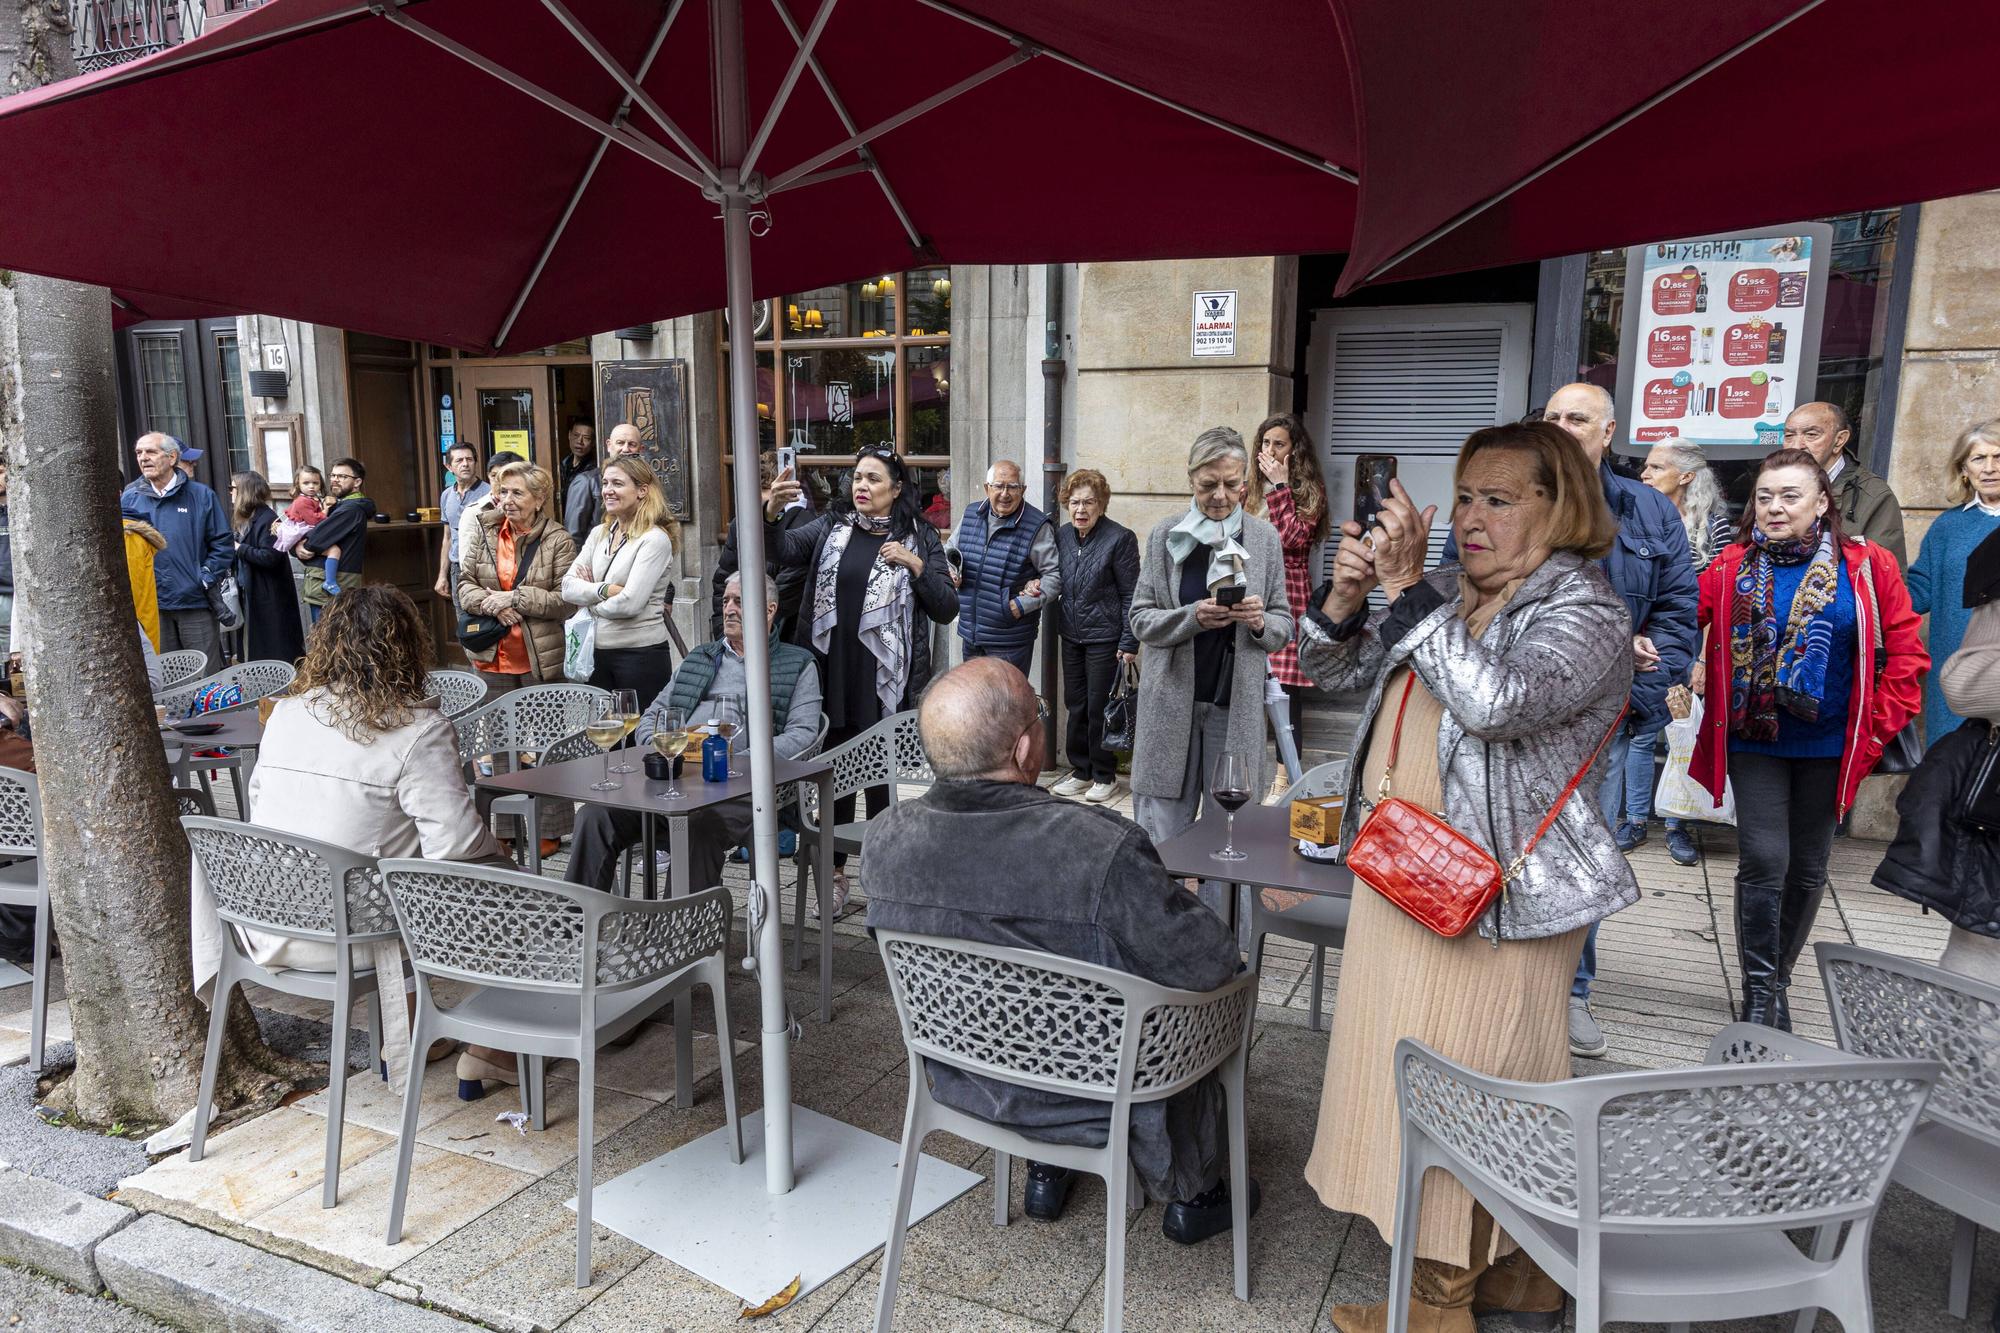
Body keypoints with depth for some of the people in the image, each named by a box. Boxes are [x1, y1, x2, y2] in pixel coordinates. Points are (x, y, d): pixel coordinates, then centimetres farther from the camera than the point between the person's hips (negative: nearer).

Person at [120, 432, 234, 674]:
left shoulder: (201, 495, 0)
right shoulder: (128, 499, 6)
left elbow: (223, 543, 0)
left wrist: (205, 578, -9)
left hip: (195, 601, -2)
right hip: (152, 603, 2)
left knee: (207, 675, 2)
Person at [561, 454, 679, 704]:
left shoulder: (655, 539, -11)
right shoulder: (599, 534, 10)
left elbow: (630, 603, -18)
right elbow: (568, 587, 3)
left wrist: (588, 593, -2)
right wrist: (605, 589, -13)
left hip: (641, 655, -6)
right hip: (598, 652, 6)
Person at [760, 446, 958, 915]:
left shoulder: (920, 538, 2)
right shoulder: (831, 527, 8)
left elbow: (946, 609, -2)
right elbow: (785, 550, -9)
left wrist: (916, 565, -16)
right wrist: (772, 512, -28)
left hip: (884, 681, -2)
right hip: (831, 673, 3)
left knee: (880, 778, 5)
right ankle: (836, 874, 22)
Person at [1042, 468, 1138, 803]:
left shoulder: (1120, 538, -12)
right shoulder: (1062, 536, 5)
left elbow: (1130, 595, -11)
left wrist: (1129, 642, -12)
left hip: (1104, 637, -6)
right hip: (1071, 635, 6)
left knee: (1099, 707, 1)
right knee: (1076, 704, 12)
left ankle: (1105, 775, 16)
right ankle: (1080, 770, 26)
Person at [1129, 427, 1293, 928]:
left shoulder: (1264, 538, 4)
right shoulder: (1165, 535, 2)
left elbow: (1283, 626, 8)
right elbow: (1141, 619, 0)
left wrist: (1260, 622, -15)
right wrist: (1192, 617, -18)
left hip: (1236, 704, 1)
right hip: (1172, 703, 0)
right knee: (1161, 832, 5)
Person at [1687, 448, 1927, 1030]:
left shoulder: (1867, 567, -4)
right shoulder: (1733, 568, -3)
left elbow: (1906, 654, -1)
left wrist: (1878, 728, -4)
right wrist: (1687, 671, -14)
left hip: (1828, 745, 1)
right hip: (1754, 741, -1)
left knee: (1807, 868, 11)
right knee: (1763, 861, -9)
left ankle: (1777, 985, 29)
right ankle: (1759, 994, 4)